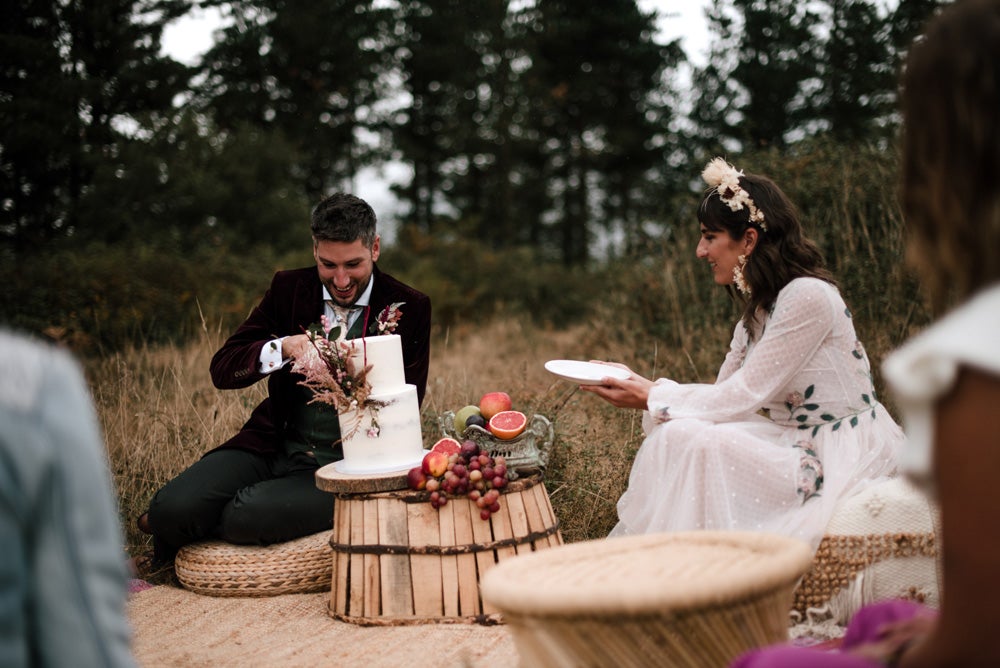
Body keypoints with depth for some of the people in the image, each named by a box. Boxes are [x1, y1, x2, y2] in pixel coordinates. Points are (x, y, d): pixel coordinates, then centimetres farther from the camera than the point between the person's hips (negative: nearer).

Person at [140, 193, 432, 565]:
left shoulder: (408, 308, -2)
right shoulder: (288, 290, 5)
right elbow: (221, 369, -1)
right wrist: (281, 347, -21)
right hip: (273, 447, 3)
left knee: (246, 518, -31)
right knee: (172, 508, -22)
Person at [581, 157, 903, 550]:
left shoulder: (808, 297, -17)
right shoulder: (757, 310, 12)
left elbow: (743, 396, -18)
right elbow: (723, 394, 8)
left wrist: (653, 398, -12)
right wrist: (642, 387, -2)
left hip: (841, 457, -9)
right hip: (794, 443, 9)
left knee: (692, 442, -23)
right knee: (674, 435, -5)